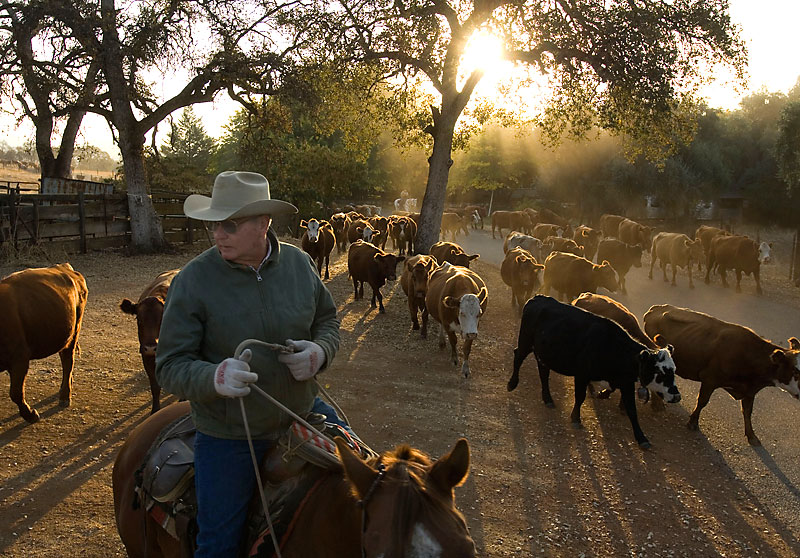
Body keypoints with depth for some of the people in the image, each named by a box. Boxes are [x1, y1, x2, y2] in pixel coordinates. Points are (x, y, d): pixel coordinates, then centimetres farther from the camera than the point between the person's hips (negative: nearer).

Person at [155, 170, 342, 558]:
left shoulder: (299, 264, -5)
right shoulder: (192, 281, -16)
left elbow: (327, 319, 9)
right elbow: (170, 366, -14)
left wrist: (320, 351, -14)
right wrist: (214, 377, -37)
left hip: (301, 412, 4)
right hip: (228, 435, -3)